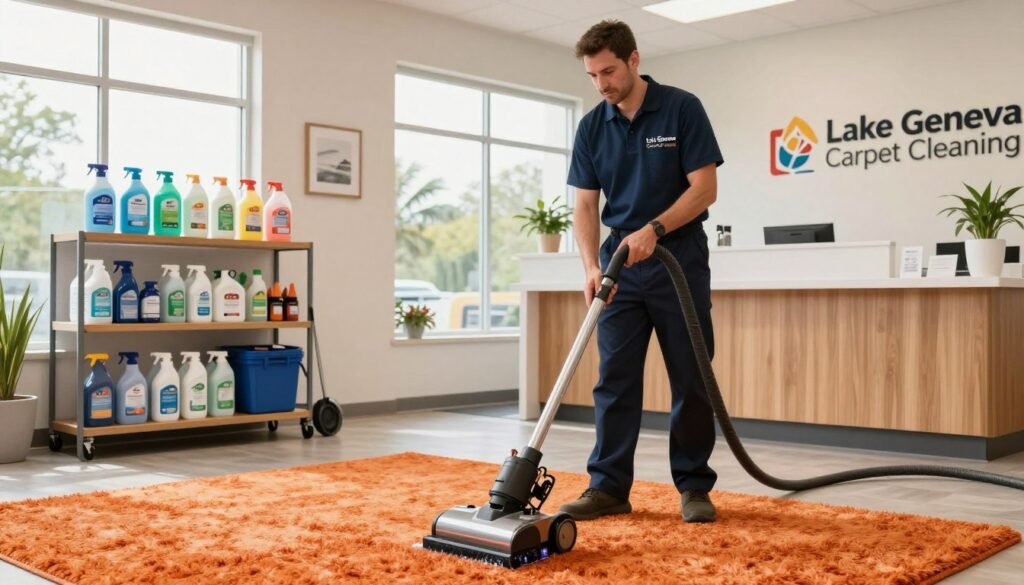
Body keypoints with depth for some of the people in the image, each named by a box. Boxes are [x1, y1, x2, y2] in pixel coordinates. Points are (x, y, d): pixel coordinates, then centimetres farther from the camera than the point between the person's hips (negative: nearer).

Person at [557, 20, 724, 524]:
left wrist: (654, 229, -26)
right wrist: (592, 267, -14)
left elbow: (705, 188, -13)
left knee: (691, 380, 1)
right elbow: (585, 205, 0)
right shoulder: (591, 127, 2)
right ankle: (609, 486, 8)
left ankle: (694, 486, 13)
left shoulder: (682, 108, -9)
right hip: (621, 264, 4)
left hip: (679, 260, -3)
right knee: (614, 380, 2)